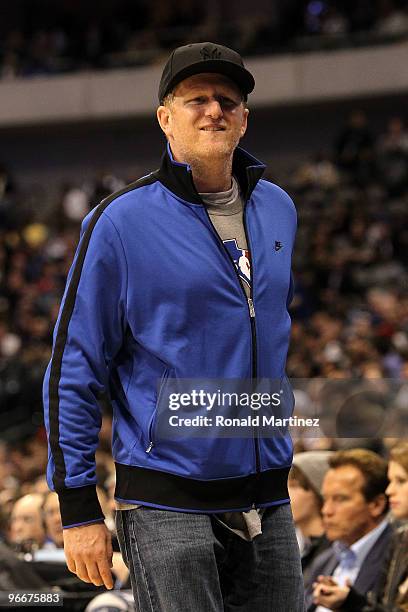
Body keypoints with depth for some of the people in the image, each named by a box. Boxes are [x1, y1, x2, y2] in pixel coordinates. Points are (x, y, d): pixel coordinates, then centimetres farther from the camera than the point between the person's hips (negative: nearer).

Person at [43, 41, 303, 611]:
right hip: (169, 507, -5)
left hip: (269, 501, 6)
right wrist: (77, 508, -9)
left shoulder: (278, 209, 10)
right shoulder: (122, 221, -7)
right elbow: (73, 367, -6)